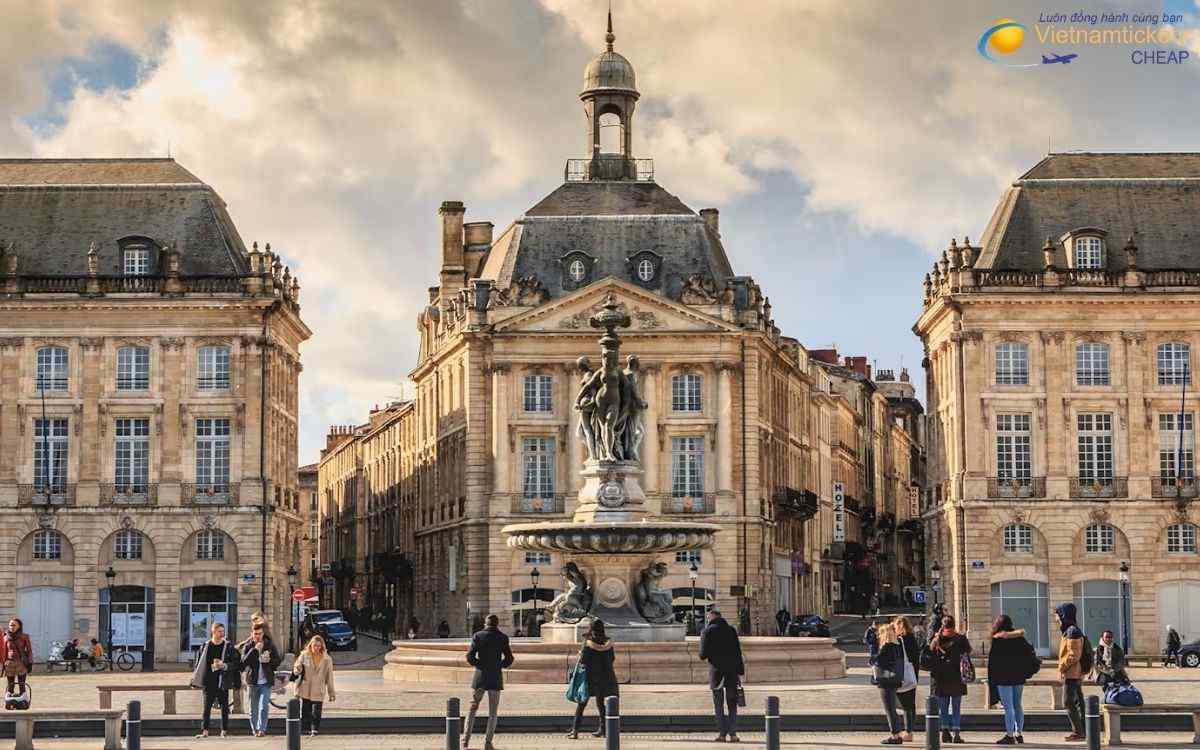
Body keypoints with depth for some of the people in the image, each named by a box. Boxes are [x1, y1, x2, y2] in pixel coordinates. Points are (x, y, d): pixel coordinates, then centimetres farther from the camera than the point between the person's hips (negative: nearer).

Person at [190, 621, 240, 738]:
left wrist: (224, 665, -18)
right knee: (206, 707, -2)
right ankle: (205, 731, -2)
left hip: (222, 682, -1)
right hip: (209, 681, 1)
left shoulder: (229, 647, 1)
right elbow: (199, 663, 9)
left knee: (224, 707, 3)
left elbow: (235, 664, -1)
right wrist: (194, 680, 7)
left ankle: (224, 731, 11)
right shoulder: (205, 646, 5)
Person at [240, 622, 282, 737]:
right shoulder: (247, 646, 2)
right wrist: (254, 649, -21)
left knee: (264, 707, -14)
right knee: (253, 709, 7)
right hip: (252, 682, 1)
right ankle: (255, 730, 17)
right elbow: (243, 662, -13)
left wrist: (270, 660, -12)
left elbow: (278, 661, 10)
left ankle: (262, 729, -14)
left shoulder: (270, 645, 5)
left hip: (266, 682, -1)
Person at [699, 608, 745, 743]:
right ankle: (732, 733, 0)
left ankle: (722, 733, 1)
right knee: (732, 704, 7)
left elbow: (703, 654, -7)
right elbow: (738, 652, 2)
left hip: (716, 671, -2)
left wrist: (704, 655, 17)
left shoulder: (707, 631, -1)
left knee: (718, 705, 5)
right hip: (732, 671, 2)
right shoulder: (731, 630, 7)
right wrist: (740, 671, 3)